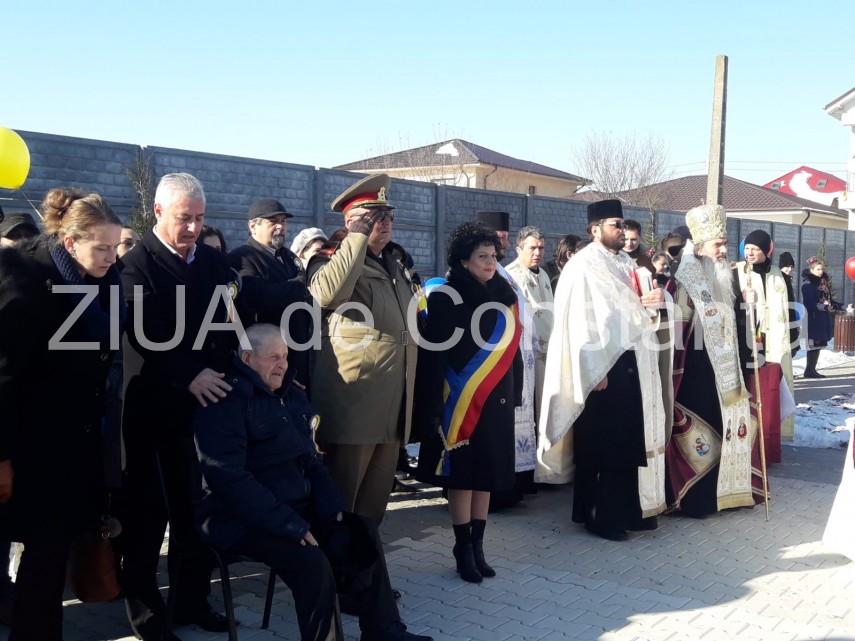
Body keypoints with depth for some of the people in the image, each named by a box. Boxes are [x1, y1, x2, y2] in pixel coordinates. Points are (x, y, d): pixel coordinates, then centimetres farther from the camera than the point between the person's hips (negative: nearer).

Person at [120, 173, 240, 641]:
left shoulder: (214, 261, 9)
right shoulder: (137, 263, -6)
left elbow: (226, 324, 7)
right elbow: (145, 338, -16)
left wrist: (214, 372, -8)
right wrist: (188, 378, -23)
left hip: (201, 401, 4)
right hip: (152, 406, -4)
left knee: (194, 506, 10)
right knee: (146, 510, 6)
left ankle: (192, 599, 24)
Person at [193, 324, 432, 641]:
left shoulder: (289, 395, 12)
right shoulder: (226, 401, -14)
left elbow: (311, 459, 17)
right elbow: (228, 476, -23)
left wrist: (332, 507, 0)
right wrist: (289, 525, -27)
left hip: (297, 506, 8)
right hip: (242, 520, -8)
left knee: (363, 532, -2)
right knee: (312, 562, -28)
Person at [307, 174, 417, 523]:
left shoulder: (395, 266, 20)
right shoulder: (331, 261, -4)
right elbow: (328, 292, -30)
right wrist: (359, 235, -20)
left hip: (392, 411, 8)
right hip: (353, 409, -8)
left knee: (375, 501, 17)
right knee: (339, 501, 0)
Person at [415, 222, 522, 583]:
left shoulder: (505, 296, 8)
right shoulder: (447, 298, -10)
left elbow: (512, 349, 12)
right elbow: (433, 355, -13)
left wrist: (515, 395, 9)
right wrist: (434, 407, -17)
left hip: (496, 401, 6)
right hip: (461, 402, -5)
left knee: (488, 472, 10)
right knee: (462, 473, 1)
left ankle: (477, 545, 20)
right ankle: (463, 549, 14)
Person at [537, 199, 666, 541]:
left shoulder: (626, 263, 15)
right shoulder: (583, 266, -9)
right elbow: (580, 321, -15)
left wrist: (652, 303, 1)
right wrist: (595, 370, -19)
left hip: (633, 362, 8)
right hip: (603, 364, -8)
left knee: (631, 440, 11)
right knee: (600, 444, 1)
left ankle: (628, 510, 22)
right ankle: (599, 515, 11)